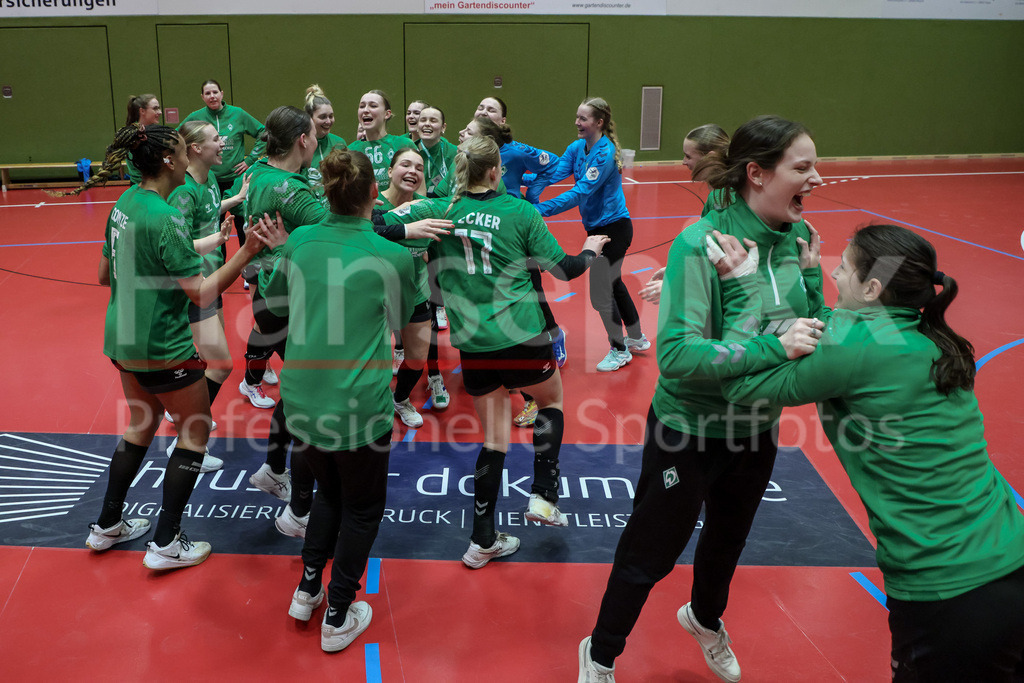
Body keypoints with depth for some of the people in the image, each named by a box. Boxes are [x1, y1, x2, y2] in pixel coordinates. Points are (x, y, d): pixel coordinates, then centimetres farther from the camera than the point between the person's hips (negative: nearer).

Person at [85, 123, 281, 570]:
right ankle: (166, 544, 11)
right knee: (196, 431, 8)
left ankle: (107, 525, 35)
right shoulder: (165, 219, -23)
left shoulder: (124, 204, 4)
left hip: (123, 340, 9)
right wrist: (247, 251, -29)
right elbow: (203, 294, -24)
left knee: (143, 424, 24)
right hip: (163, 349, -9)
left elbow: (105, 274, 14)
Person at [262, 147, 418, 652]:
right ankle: (338, 619, 25)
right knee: (362, 508, 18)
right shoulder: (393, 257, -14)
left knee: (330, 491, 29)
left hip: (301, 399, 4)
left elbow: (274, 301, 16)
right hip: (358, 406, -4)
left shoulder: (298, 242, -3)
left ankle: (307, 590, 34)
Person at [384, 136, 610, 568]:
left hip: (472, 342, 3)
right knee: (551, 400, 27)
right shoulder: (519, 211, -2)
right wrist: (590, 251, 22)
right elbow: (563, 268, 4)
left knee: (495, 438, 15)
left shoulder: (439, 211, 2)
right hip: (521, 337, -3)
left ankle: (483, 541, 18)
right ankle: (543, 496, 17)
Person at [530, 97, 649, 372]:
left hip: (613, 227, -9)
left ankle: (619, 350, 18)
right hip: (598, 226, 9)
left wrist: (539, 209, -34)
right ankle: (636, 338, 41)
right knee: (613, 283, 22)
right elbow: (553, 174, -9)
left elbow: (580, 193, -30)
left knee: (600, 294, -3)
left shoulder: (605, 153, -24)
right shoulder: (577, 148, 1)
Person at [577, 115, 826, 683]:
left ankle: (705, 617, 61)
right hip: (689, 428, -6)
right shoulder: (700, 244, -26)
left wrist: (811, 278, -16)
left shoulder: (798, 239, -7)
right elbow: (676, 354, -33)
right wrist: (771, 347, -37)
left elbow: (814, 336, 0)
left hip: (757, 427, 7)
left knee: (728, 538, 29)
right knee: (651, 554, 11)